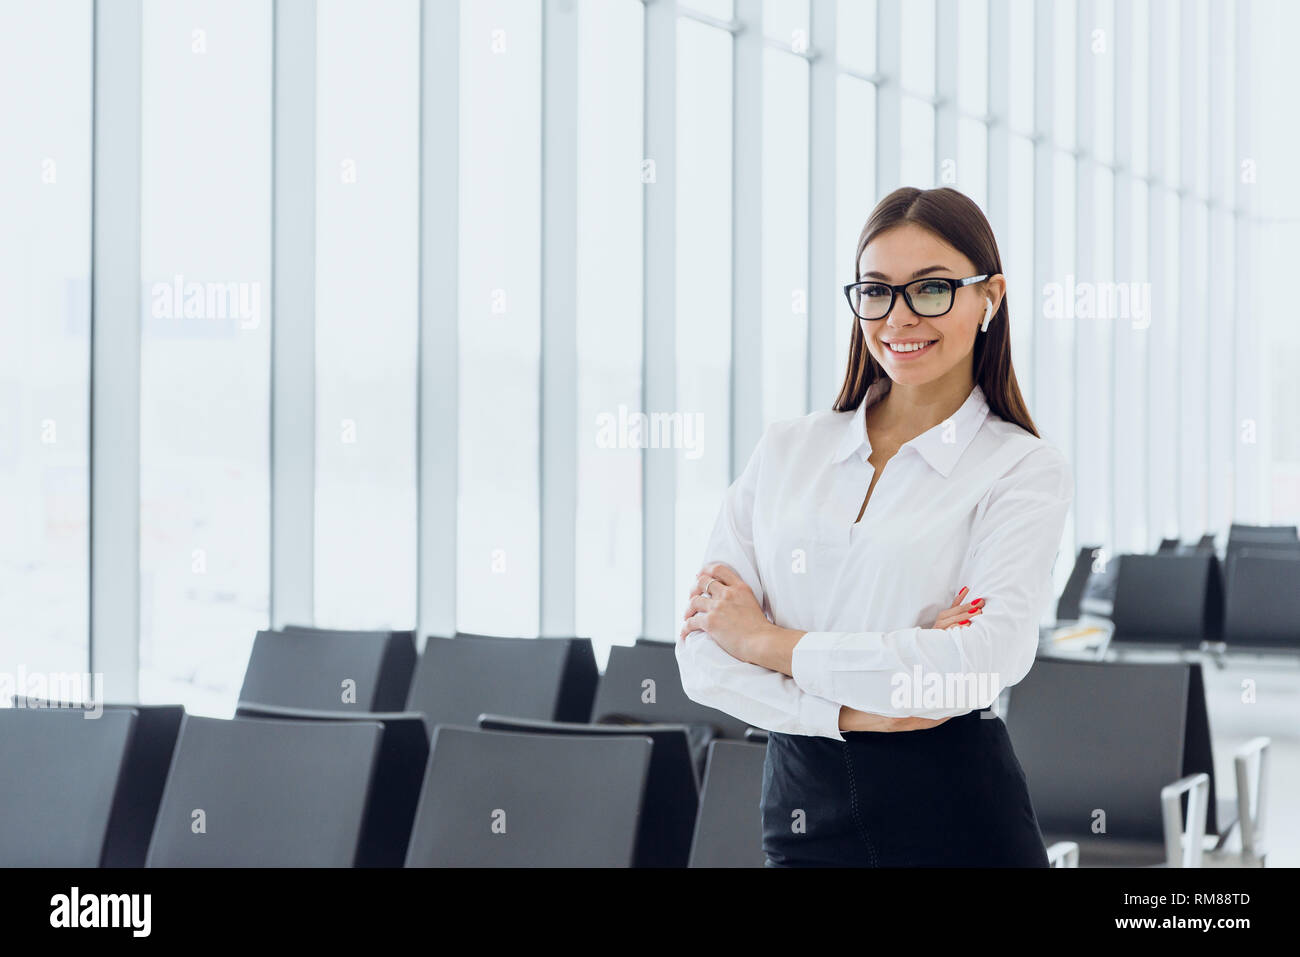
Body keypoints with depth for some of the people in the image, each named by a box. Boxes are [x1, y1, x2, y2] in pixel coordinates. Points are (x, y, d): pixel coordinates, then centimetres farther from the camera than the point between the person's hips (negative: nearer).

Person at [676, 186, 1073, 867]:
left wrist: (769, 643, -11)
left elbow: (985, 658, -18)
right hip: (801, 813, 3)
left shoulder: (1024, 470, -3)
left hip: (956, 817, -3)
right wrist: (847, 710, -16)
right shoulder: (788, 449, 7)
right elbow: (703, 648, 0)